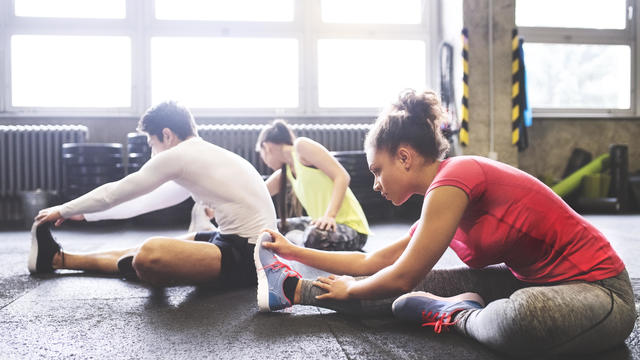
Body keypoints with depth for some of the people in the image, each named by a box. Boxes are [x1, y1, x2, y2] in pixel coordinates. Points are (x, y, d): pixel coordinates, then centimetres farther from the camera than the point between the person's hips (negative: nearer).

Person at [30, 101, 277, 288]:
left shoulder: (178, 155, -10)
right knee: (156, 246, 17)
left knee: (150, 254, -27)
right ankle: (58, 259, 24)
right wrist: (85, 214, 29)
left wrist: (65, 210, 15)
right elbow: (151, 200, 25)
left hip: (247, 259, -10)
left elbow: (116, 192, -1)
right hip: (253, 246, 10)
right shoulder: (203, 154, 18)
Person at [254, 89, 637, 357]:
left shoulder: (453, 180, -21)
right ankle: (293, 288, 6)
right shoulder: (446, 195, 7)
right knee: (424, 284, -1)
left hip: (600, 290, -8)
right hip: (533, 281, 8)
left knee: (521, 316, -40)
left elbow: (403, 277, -17)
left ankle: (458, 312, -9)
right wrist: (292, 251, 14)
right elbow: (373, 262, 11)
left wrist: (349, 290, 1)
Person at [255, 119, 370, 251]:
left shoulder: (301, 145, -8)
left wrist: (330, 215, -27)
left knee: (314, 236, -40)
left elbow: (342, 176, -18)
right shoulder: (286, 171, 16)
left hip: (351, 227, -9)